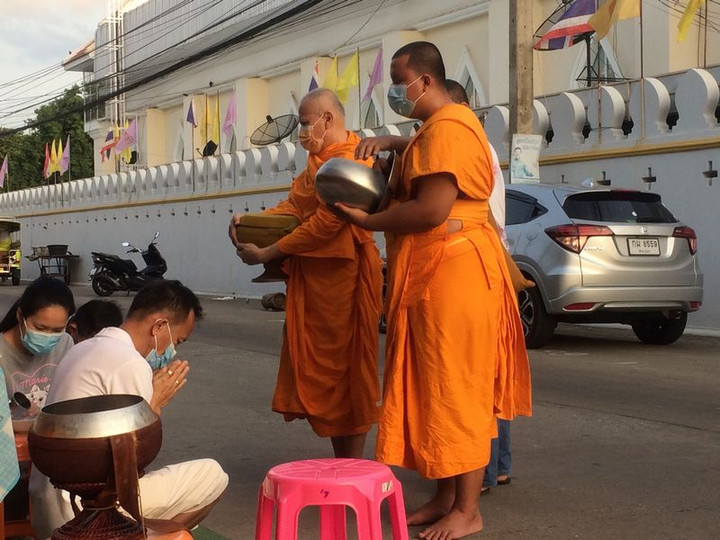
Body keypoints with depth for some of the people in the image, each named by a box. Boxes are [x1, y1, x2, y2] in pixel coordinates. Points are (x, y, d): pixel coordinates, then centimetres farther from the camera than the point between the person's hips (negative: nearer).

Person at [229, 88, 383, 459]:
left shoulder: (349, 160, -15)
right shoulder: (320, 161, 19)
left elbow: (325, 223, -21)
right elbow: (294, 206, 13)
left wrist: (267, 254, -17)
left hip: (340, 275, -10)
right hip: (312, 273, 10)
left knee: (344, 369, -2)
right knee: (320, 368, 11)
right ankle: (341, 466, 20)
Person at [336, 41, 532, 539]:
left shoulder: (446, 126, -15)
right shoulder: (438, 127, 20)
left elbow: (432, 209, -23)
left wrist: (369, 222, -10)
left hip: (453, 274, -11)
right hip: (435, 275, 11)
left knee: (457, 391, -5)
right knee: (437, 390, 13)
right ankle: (446, 497, 21)